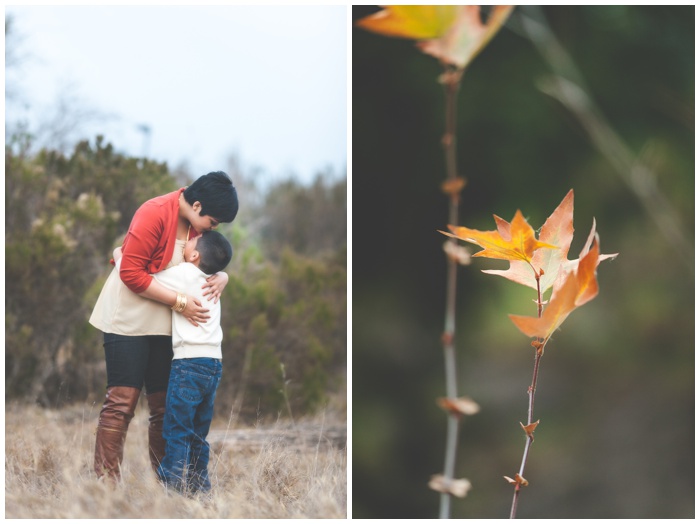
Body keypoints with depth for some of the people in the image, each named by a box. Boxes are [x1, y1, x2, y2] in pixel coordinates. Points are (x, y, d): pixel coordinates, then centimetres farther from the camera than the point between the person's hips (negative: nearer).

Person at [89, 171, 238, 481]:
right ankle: (106, 481, -9)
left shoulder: (198, 225, 2)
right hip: (129, 318, -7)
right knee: (122, 401, -10)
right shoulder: (154, 214, -19)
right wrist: (180, 302, -24)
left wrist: (221, 278, -11)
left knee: (164, 405, 6)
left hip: (165, 324, 7)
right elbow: (131, 273, -21)